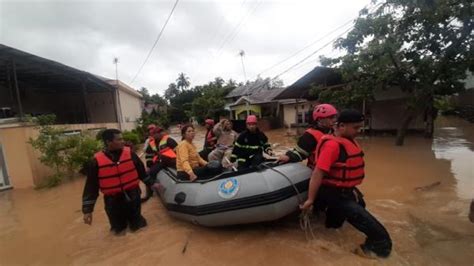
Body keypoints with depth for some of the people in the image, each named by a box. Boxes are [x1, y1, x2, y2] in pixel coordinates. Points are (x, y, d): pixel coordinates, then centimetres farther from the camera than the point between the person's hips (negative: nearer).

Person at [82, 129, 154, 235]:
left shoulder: (129, 153, -7)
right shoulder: (97, 161, -10)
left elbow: (141, 171, 5)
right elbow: (91, 186, -4)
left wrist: (151, 183, 11)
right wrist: (87, 209, -4)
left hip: (132, 196, 1)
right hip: (113, 201, 0)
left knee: (137, 226, 13)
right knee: (119, 230, 15)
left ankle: (135, 222, 44)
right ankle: (120, 225, 47)